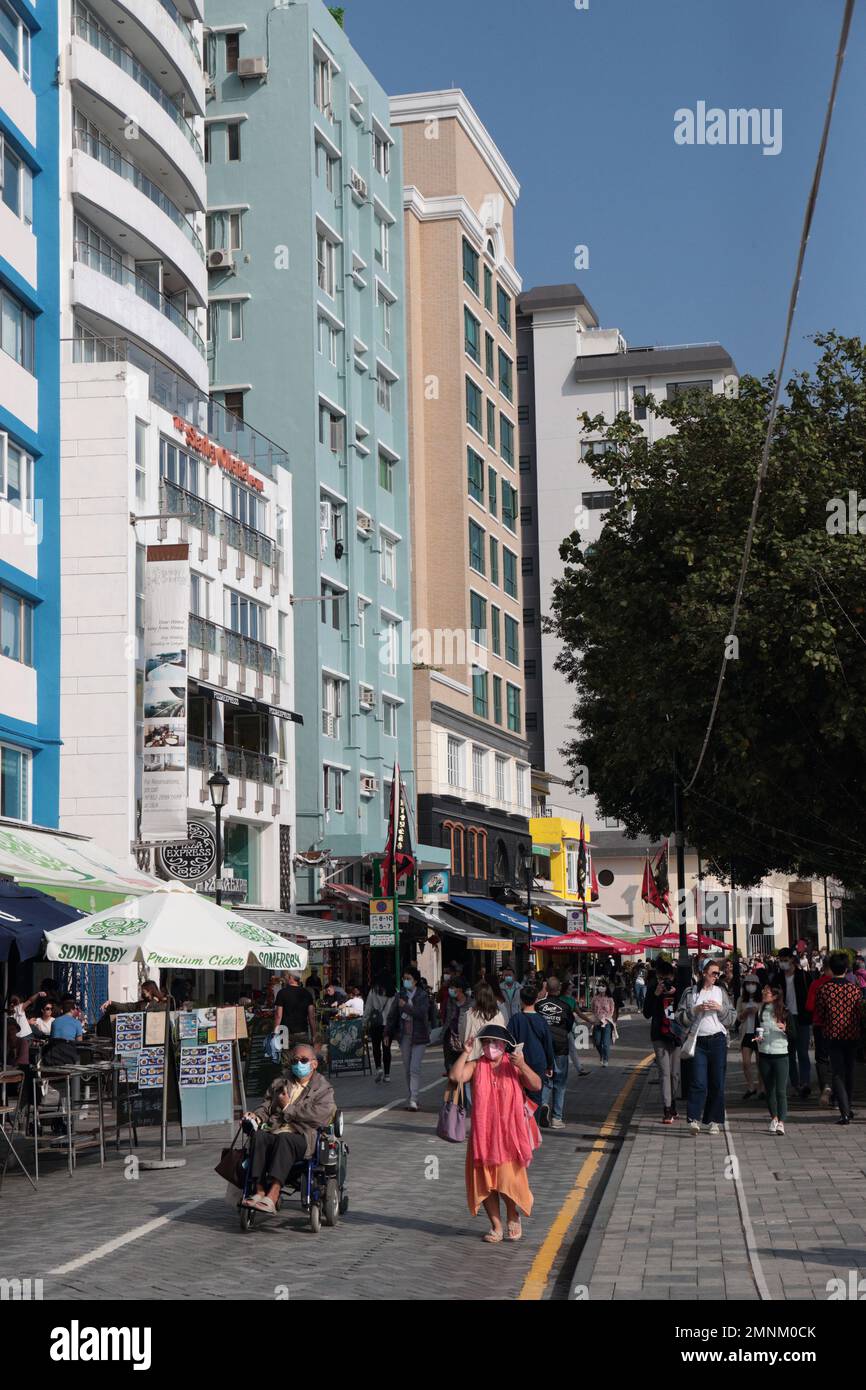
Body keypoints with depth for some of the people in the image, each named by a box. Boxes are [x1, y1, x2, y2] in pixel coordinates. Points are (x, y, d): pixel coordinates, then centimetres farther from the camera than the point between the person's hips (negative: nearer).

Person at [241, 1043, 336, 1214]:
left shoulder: (324, 1089, 12)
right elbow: (267, 1107, 24)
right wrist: (257, 1116, 0)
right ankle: (259, 1191, -39)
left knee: (284, 1139, -38)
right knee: (259, 1136, -31)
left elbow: (318, 1115, -5)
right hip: (273, 1131, 4)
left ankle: (272, 1196, -48)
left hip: (302, 1137, -4)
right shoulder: (279, 1084, 30)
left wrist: (288, 1107, -1)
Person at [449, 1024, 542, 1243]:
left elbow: (536, 1085, -11)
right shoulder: (476, 1066, 1)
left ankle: (513, 1217, 21)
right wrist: (465, 1053, -20)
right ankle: (496, 1225, 21)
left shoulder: (514, 1067, 0)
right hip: (483, 1134, 2)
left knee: (507, 1180, -8)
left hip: (509, 1134, -2)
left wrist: (522, 1066, -25)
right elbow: (455, 1076, -15)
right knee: (485, 1181, 5)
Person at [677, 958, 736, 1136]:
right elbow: (680, 1017, 1)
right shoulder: (690, 992, 4)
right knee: (698, 1082, -11)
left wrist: (720, 1009, -6)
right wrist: (695, 1010, -13)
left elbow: (732, 1018, 10)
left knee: (717, 1083, 4)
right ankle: (694, 1119, -14)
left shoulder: (720, 992, 10)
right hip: (697, 1041, -2)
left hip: (718, 1041, 2)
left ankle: (715, 1121, 13)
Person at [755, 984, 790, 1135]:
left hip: (780, 1055, -4)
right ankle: (773, 1118, 24)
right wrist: (757, 1038, -3)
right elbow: (756, 1031, 18)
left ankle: (781, 1122, -12)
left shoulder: (784, 1013, -3)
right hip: (764, 1055, 4)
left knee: (781, 1090, -10)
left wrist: (784, 1029, -19)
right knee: (769, 1089, 11)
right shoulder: (760, 1012, 8)